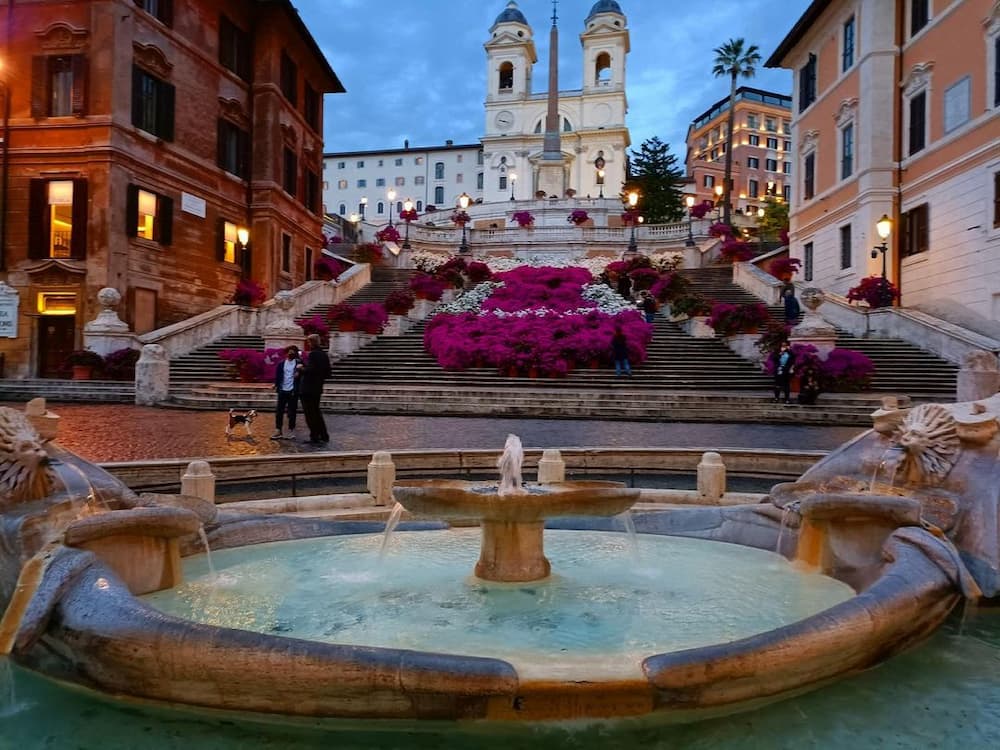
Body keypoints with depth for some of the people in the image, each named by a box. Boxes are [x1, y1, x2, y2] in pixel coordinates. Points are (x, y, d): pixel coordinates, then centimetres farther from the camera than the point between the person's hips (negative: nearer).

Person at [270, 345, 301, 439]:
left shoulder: (298, 362, -1)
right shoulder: (281, 363, 8)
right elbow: (277, 375, 8)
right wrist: (276, 384, -6)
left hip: (293, 391, -3)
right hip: (282, 390, 3)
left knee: (292, 412, 4)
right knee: (279, 411, 5)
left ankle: (290, 431, 12)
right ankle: (278, 431, 12)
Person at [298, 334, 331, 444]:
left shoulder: (312, 354, -15)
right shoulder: (324, 355, 11)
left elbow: (310, 370, -24)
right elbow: (328, 373, 14)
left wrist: (301, 369, -8)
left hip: (307, 389, -9)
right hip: (318, 388, 9)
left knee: (310, 414, -1)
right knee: (316, 412, 18)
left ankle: (314, 437, 2)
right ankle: (324, 436, 21)